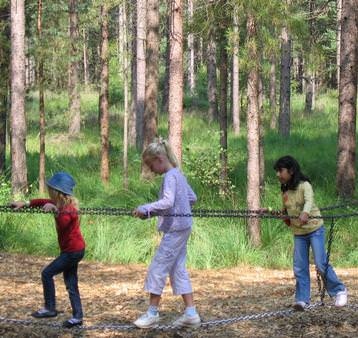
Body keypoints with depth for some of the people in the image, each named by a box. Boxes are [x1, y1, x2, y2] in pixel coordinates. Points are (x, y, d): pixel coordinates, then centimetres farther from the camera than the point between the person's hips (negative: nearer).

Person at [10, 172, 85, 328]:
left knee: (47, 273, -5)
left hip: (73, 251, -9)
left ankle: (50, 309, 2)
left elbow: (63, 224, -39)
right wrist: (25, 204, 13)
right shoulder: (60, 203, 6)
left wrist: (56, 210, -49)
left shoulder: (69, 208, -21)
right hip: (72, 250, 9)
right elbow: (43, 202, 19)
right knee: (71, 283, 10)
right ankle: (77, 316, 11)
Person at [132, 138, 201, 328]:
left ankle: (152, 314, 2)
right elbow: (192, 198, 23)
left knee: (157, 269, -4)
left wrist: (145, 209, -24)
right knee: (178, 270, 11)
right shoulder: (178, 174, 14)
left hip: (175, 229, -10)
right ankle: (191, 314, 10)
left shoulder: (170, 176, -15)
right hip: (183, 228, 10)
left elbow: (167, 202, -27)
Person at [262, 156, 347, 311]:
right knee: (299, 268, 0)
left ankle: (339, 290, 7)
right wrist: (269, 210, 6)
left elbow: (309, 201, -33)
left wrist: (305, 213, -50)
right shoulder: (285, 191, 6)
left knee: (321, 264, -9)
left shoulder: (304, 185, -14)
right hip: (298, 234, 6)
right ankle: (302, 300, 3)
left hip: (314, 229, -6)